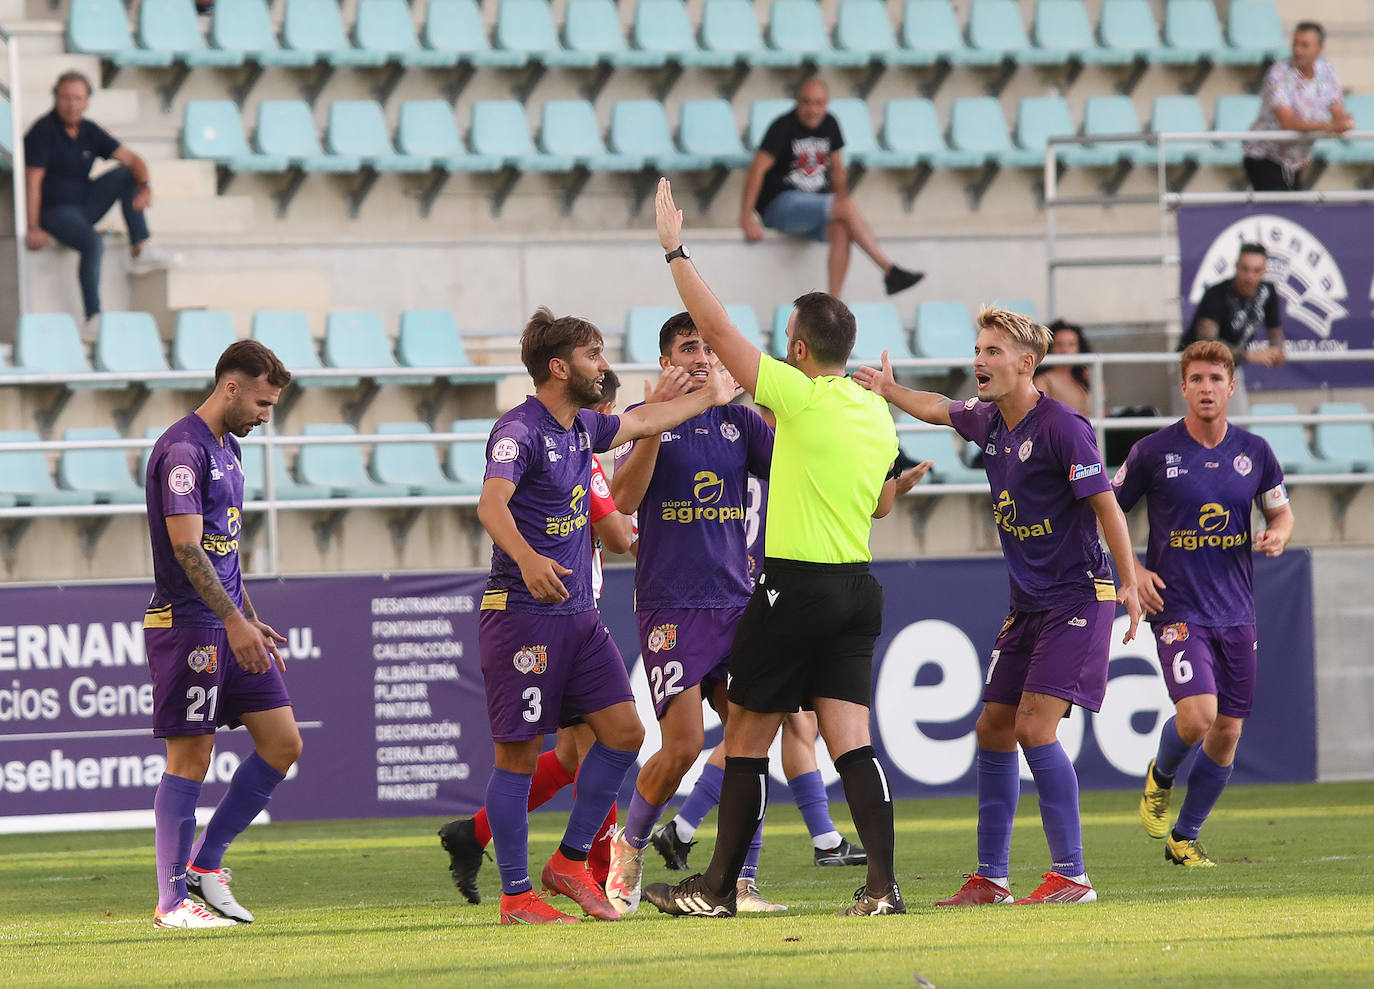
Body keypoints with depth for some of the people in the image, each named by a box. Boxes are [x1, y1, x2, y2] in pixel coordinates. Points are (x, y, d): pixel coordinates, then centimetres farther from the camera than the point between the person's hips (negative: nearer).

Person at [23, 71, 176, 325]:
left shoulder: (89, 131, 6)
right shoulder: (44, 131, -12)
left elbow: (132, 160, 4)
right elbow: (32, 181, -17)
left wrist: (145, 187, -18)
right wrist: (33, 229, -24)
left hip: (85, 205, 7)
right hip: (54, 211, -7)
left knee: (126, 174, -9)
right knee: (93, 243, -33)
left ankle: (141, 251, -13)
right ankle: (93, 317, -34)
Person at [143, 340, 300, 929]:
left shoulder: (227, 449, 16)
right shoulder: (182, 450, -14)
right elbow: (186, 547, -21)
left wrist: (252, 620, 23)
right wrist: (234, 621, -25)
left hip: (229, 626, 9)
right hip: (187, 623, -9)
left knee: (283, 744, 6)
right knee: (190, 759, -6)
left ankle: (205, 863, 15)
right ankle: (171, 903, 0)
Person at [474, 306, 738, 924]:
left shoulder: (583, 429, 13)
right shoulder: (520, 431, -14)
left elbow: (640, 422, 32)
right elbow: (492, 505, -29)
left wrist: (709, 399, 43)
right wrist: (526, 558, -47)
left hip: (578, 614, 9)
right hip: (521, 612, -9)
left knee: (623, 731, 3)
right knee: (519, 754, -5)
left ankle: (570, 862, 14)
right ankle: (516, 896, 1)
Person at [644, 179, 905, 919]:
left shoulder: (800, 397, -12)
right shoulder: (877, 414, 9)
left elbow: (717, 329, -10)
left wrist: (674, 250, -1)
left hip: (795, 587, -6)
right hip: (857, 587, 6)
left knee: (745, 739, 5)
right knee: (849, 740, 1)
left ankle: (718, 888, 12)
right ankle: (882, 881, -13)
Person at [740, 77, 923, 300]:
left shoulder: (829, 125, 11)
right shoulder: (784, 127, -10)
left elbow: (837, 170, 20)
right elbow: (757, 169, -15)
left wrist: (842, 210, 9)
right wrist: (746, 219, -20)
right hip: (780, 204, -6)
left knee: (841, 230, -28)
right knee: (849, 206, -26)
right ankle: (889, 271, -26)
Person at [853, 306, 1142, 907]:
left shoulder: (1061, 427, -17)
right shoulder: (988, 422, 8)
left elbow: (1104, 504, -17)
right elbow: (939, 410, 32)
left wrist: (1129, 585, -21)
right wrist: (888, 391, 25)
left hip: (1077, 598, -9)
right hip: (1027, 605, 9)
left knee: (1034, 727, -17)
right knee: (994, 728, 8)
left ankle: (1071, 875, -13)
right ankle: (991, 878, 15)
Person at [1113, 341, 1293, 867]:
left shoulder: (1254, 452, 4)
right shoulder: (1153, 452, -6)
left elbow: (1280, 511, 17)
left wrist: (1278, 534, -7)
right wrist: (1131, 570, -8)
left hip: (1236, 611, 4)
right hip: (1177, 606, -4)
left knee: (1227, 733, 5)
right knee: (1198, 714, -22)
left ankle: (1185, 838, 22)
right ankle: (1160, 776, 12)